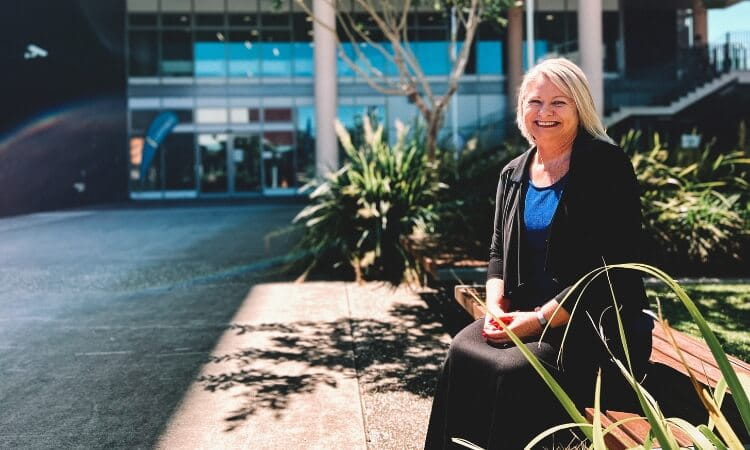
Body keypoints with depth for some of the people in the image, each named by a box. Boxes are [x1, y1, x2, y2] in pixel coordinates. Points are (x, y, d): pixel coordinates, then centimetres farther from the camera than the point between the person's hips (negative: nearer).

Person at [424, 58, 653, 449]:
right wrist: (496, 308, -4)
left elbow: (610, 264, -14)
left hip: (595, 325, -5)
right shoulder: (513, 174, 12)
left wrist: (539, 319, -18)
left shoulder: (606, 164, -7)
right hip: (523, 315, 5)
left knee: (515, 372, -28)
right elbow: (498, 251, 16)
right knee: (463, 352, -20)